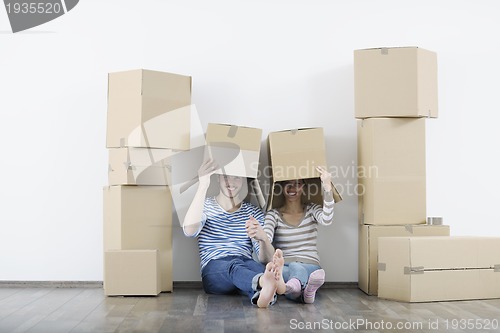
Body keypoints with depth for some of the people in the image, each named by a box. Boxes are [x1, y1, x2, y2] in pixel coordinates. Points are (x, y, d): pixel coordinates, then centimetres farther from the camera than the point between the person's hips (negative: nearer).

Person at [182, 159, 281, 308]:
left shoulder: (254, 213, 16)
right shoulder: (206, 206, 13)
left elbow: (266, 260, 4)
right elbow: (189, 231, -14)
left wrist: (263, 238, -21)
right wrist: (203, 185, -21)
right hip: (213, 272, -2)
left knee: (258, 267, -35)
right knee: (234, 265, -37)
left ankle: (261, 293, -68)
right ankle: (265, 282, -68)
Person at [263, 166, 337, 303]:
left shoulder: (311, 210, 12)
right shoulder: (274, 214, 8)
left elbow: (327, 220, -14)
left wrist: (328, 187, -26)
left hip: (310, 267, 1)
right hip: (284, 268, 0)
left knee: (296, 267, -37)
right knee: (295, 267, -38)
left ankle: (292, 287, -73)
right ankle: (306, 291, -73)